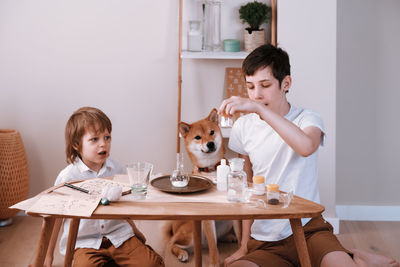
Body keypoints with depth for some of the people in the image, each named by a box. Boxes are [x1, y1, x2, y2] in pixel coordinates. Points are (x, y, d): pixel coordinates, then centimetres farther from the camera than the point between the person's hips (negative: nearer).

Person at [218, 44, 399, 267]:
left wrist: (259, 108, -36)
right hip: (264, 244, 4)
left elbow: (306, 146, -29)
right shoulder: (243, 127, 6)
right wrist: (245, 245, 11)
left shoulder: (307, 119, -2)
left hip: (308, 228, -4)